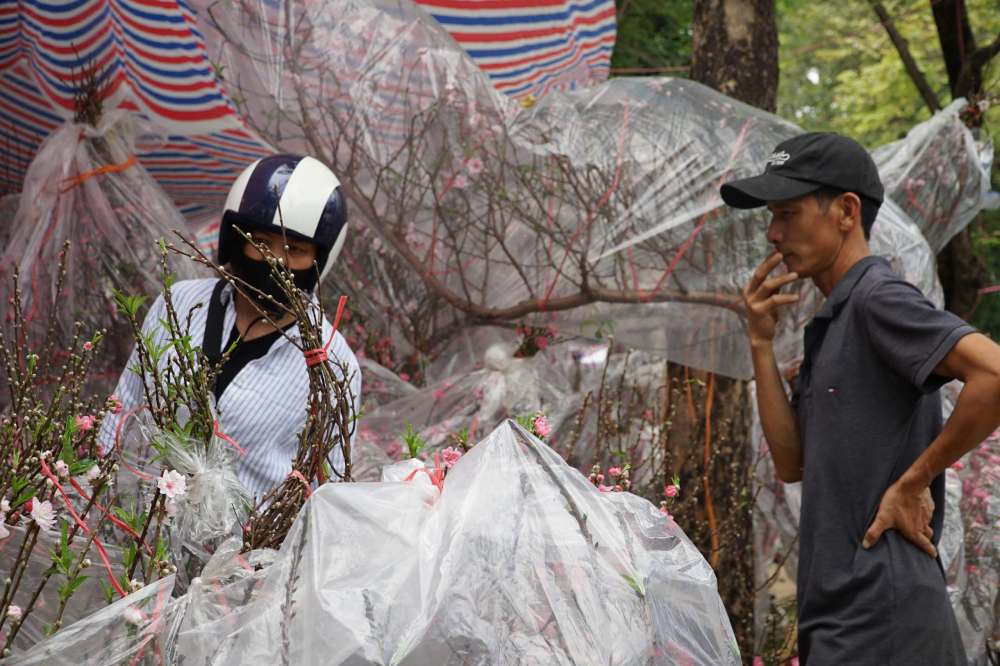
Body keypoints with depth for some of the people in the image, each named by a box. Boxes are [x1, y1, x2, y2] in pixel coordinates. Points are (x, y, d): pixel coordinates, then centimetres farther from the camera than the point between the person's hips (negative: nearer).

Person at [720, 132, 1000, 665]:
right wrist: (761, 344, 5)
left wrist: (913, 482, -16)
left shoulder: (878, 299, -10)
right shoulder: (829, 325, 18)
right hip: (838, 618, 10)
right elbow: (792, 463, 13)